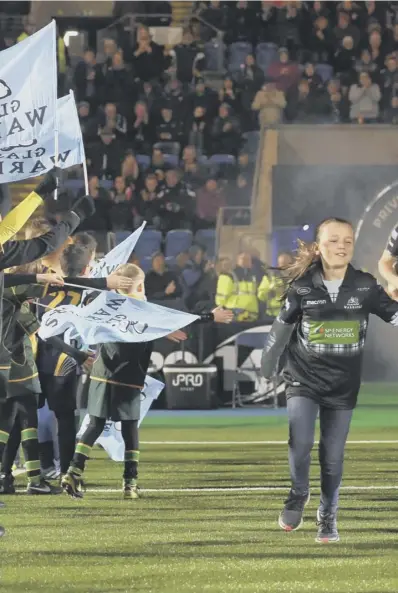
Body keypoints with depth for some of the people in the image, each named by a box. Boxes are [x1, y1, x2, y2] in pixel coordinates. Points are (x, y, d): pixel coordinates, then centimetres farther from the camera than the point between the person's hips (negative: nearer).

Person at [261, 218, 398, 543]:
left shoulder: (365, 286, -8)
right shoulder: (303, 287, -7)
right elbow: (282, 327, 5)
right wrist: (267, 367, 13)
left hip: (343, 387, 1)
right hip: (304, 379, -1)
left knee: (333, 457, 6)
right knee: (300, 443, -17)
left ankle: (328, 518, 25)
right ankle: (298, 495, 12)